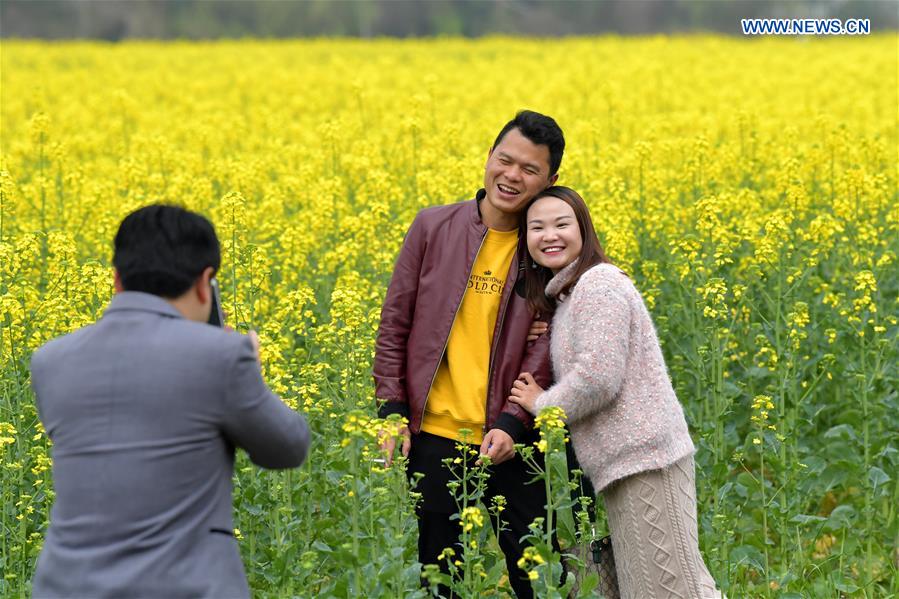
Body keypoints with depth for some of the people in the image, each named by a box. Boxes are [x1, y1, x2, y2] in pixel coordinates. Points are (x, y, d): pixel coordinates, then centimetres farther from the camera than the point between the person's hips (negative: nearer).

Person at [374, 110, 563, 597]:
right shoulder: (433, 228, 0)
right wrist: (392, 410, -1)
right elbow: (395, 324, 4)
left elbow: (544, 348, -4)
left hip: (507, 439, -1)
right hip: (434, 433, 1)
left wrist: (512, 422, -16)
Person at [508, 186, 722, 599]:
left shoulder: (598, 284, -11)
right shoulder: (566, 295, 19)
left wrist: (540, 405, -6)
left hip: (644, 460, -10)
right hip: (627, 463, 10)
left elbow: (598, 378, -20)